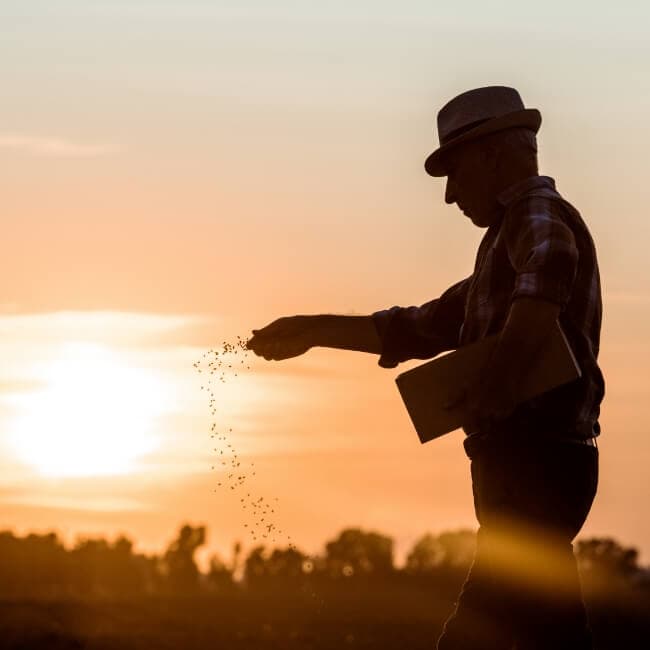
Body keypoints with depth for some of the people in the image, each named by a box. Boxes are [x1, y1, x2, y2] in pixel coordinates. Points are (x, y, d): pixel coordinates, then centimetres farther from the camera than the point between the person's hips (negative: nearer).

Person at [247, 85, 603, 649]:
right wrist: (316, 331, 32)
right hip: (532, 462, 10)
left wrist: (502, 375, -40)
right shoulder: (513, 235, 26)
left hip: (534, 460, -10)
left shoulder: (540, 213, -6)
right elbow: (422, 328, 34)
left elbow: (549, 266, -33)